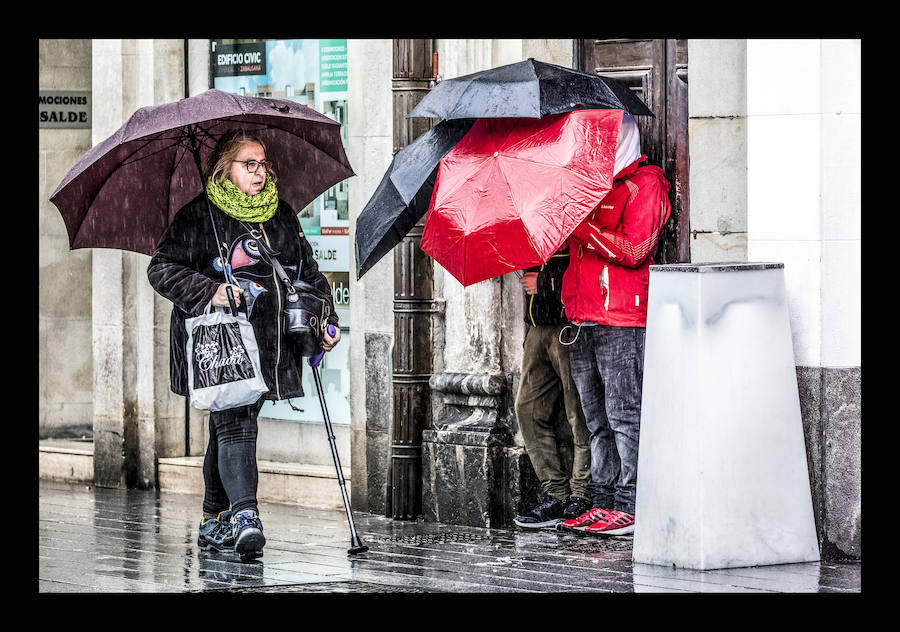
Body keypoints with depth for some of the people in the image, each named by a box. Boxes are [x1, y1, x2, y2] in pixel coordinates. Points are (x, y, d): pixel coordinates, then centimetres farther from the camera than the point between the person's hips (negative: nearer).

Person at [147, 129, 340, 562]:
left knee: (232, 424, 9)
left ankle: (214, 519, 19)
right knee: (235, 421, -17)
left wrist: (326, 320, 15)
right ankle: (244, 515, -27)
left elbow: (309, 272, 25)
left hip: (270, 343, 5)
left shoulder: (281, 215, 17)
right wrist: (210, 293, -18)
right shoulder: (198, 216, -1)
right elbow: (162, 268, -5)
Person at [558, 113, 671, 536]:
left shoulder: (644, 183, -4)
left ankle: (630, 506, -7)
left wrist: (582, 227, -14)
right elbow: (567, 242, 30)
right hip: (582, 319, 8)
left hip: (622, 321, -8)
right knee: (597, 419, 9)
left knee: (624, 416, -8)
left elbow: (634, 250, -15)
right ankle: (605, 501, 12)